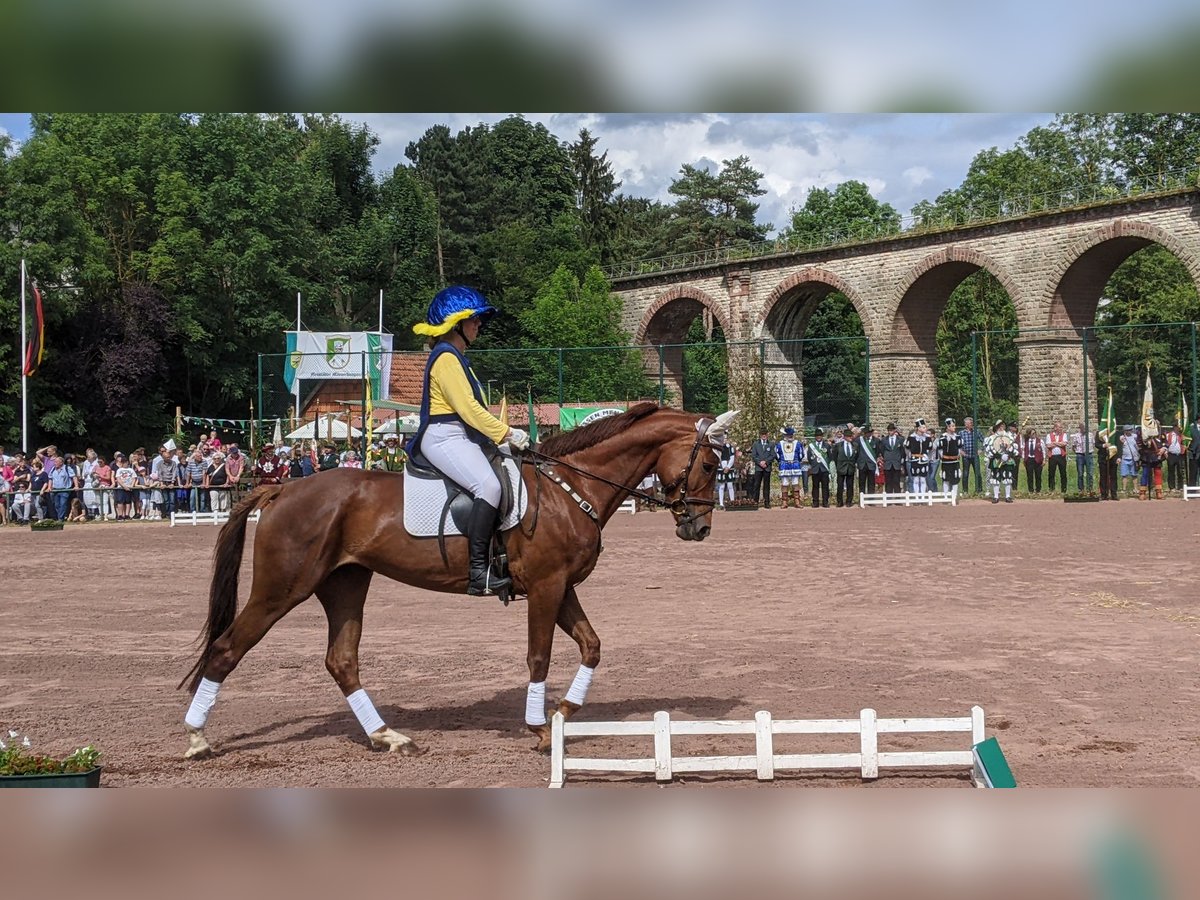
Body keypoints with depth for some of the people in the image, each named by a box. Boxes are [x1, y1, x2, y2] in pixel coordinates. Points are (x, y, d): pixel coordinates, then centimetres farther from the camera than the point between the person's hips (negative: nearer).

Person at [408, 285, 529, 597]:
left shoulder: (457, 358, 24)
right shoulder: (446, 358, -9)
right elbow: (468, 408, -17)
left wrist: (504, 432, 13)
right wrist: (506, 433, -15)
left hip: (462, 438, 11)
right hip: (443, 437, -11)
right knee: (489, 484, -31)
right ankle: (478, 571, -35)